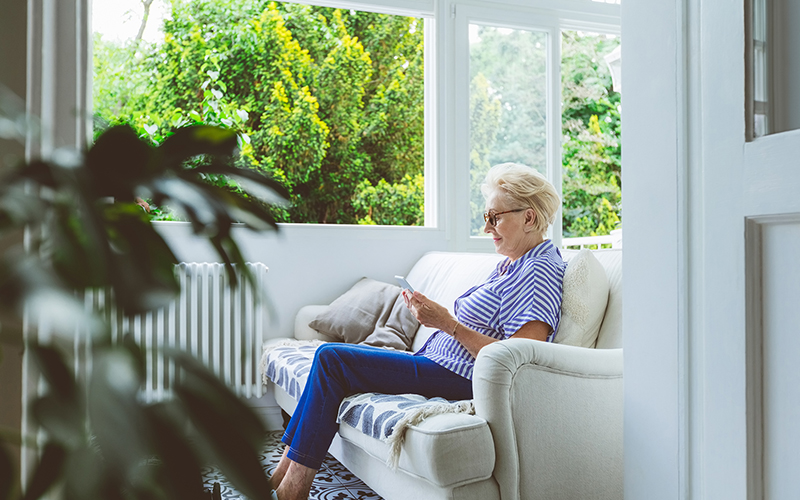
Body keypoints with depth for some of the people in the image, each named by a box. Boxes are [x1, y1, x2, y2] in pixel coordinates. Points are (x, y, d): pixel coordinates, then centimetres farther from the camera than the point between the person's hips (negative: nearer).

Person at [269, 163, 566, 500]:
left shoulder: (540, 272, -15)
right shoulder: (511, 264, 16)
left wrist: (448, 324, -23)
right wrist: (431, 314, 2)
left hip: (456, 379, -11)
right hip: (436, 360, 11)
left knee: (331, 358, -12)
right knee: (331, 356, 7)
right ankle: (285, 468, 8)